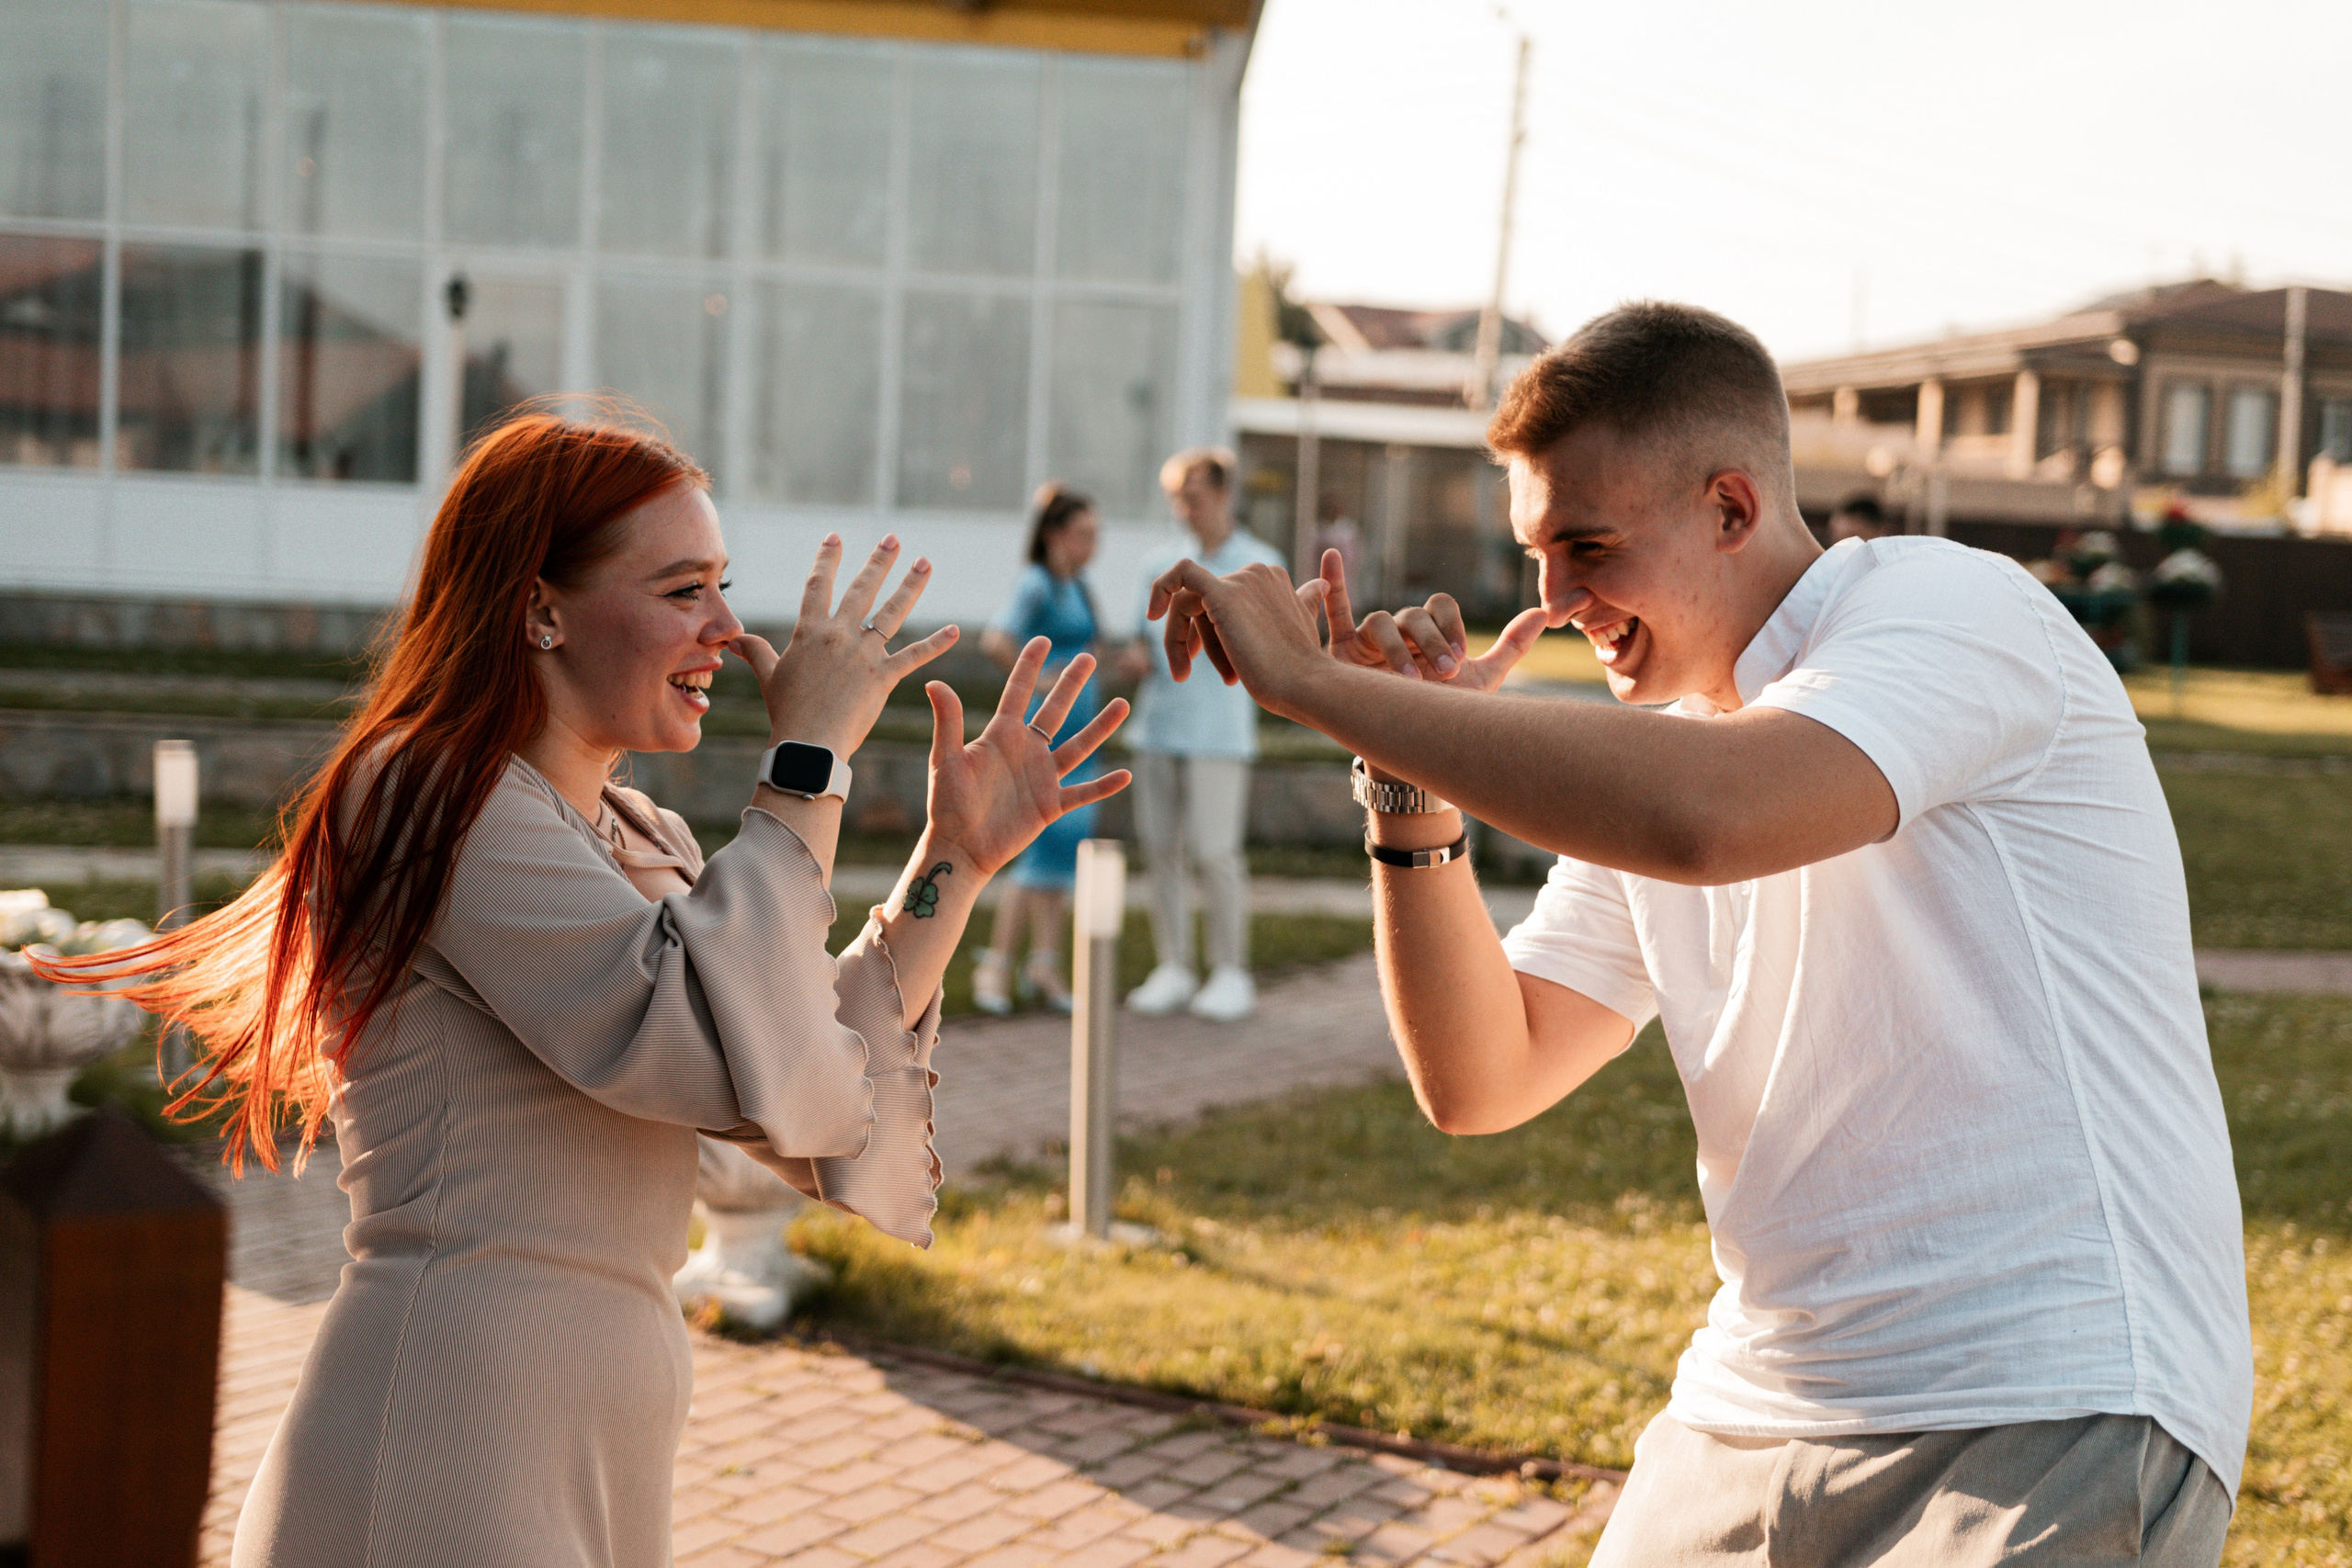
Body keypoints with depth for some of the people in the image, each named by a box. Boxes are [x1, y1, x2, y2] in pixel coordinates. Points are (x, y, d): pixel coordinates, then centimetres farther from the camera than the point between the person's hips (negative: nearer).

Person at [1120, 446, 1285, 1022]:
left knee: (1215, 853, -6)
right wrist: (1140, 659, -3)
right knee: (1161, 849, 3)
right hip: (1158, 724, 4)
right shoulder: (1161, 564, 14)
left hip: (1219, 731, -4)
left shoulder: (1261, 565, 2)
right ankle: (1173, 971, 11)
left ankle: (1231, 975, 4)